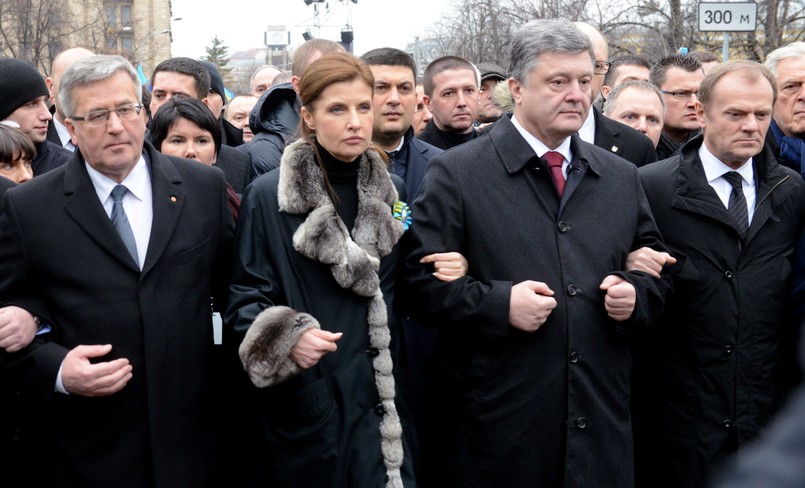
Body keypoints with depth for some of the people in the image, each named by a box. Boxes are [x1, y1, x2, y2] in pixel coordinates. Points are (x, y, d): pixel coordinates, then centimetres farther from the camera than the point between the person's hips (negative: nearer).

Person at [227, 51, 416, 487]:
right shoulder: (267, 196, -6)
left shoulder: (392, 194, 8)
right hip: (304, 403, -3)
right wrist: (287, 338, -22)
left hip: (380, 397, 3)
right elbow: (245, 297, -5)